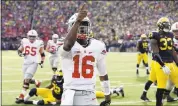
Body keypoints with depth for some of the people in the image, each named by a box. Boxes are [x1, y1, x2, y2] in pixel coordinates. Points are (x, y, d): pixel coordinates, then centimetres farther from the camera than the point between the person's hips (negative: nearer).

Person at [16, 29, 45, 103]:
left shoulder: (39, 43, -4)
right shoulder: (24, 42, 2)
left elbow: (42, 54, 9)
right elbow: (19, 50, 12)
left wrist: (42, 62, 1)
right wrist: (20, 53, -9)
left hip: (33, 63, -4)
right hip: (25, 63, 4)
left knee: (26, 79, -15)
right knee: (28, 79, 11)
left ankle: (21, 97, -15)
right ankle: (37, 83, 43)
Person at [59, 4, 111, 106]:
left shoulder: (98, 46, 6)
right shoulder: (67, 46, -7)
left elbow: (103, 74, 16)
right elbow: (68, 45, -36)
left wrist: (108, 97, 21)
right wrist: (77, 21, -42)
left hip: (89, 95, 3)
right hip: (70, 96, -3)